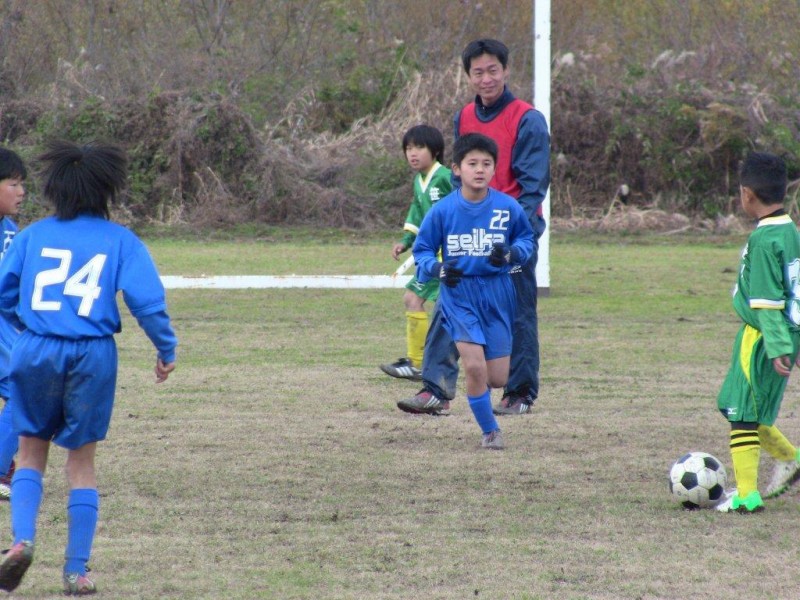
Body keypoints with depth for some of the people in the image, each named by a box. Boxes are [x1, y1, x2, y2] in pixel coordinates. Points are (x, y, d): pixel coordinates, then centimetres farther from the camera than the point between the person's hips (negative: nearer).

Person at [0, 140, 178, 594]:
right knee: (82, 460, 11)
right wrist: (167, 350, 5)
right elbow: (147, 301, -8)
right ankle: (77, 571, 9)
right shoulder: (121, 241, 0)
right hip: (93, 354, -1)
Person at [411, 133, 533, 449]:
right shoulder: (443, 210, -8)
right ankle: (490, 431, 4)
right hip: (459, 293, -2)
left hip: (498, 293, 2)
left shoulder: (508, 207, -6)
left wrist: (512, 254, -12)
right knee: (475, 366, -17)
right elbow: (422, 250, 2)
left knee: (498, 378, 2)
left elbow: (526, 238, 9)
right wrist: (438, 269, -18)